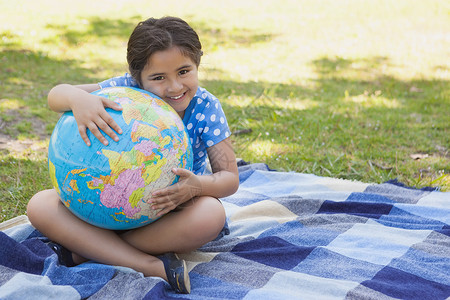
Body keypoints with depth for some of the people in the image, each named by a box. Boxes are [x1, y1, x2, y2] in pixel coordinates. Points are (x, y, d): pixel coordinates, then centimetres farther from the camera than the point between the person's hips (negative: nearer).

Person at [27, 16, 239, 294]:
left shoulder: (206, 107, -15)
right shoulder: (128, 89, -13)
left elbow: (230, 177, -17)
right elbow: (56, 94, -16)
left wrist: (198, 186, -41)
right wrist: (78, 99, -42)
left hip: (173, 210, -1)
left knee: (212, 214, -38)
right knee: (41, 206, -19)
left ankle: (85, 249, -27)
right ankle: (153, 267, -33)